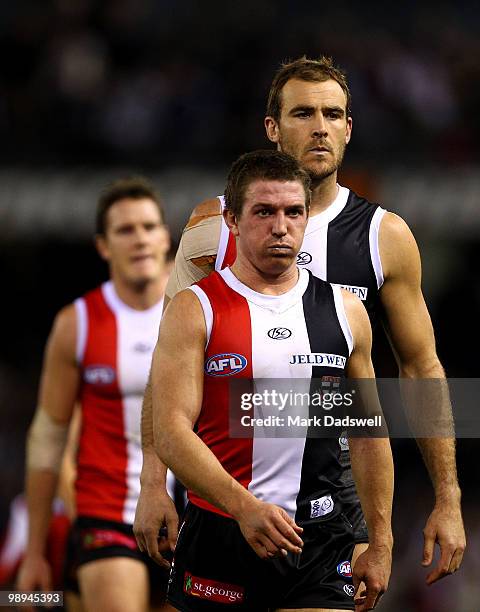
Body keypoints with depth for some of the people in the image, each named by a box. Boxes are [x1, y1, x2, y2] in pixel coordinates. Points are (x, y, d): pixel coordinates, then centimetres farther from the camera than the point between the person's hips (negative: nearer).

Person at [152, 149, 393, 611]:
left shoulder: (344, 310, 9)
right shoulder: (194, 310, -3)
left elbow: (368, 434, 16)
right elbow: (171, 432, -13)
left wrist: (380, 542, 12)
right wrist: (244, 507, -26)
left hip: (319, 539, 2)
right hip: (221, 533, -2)